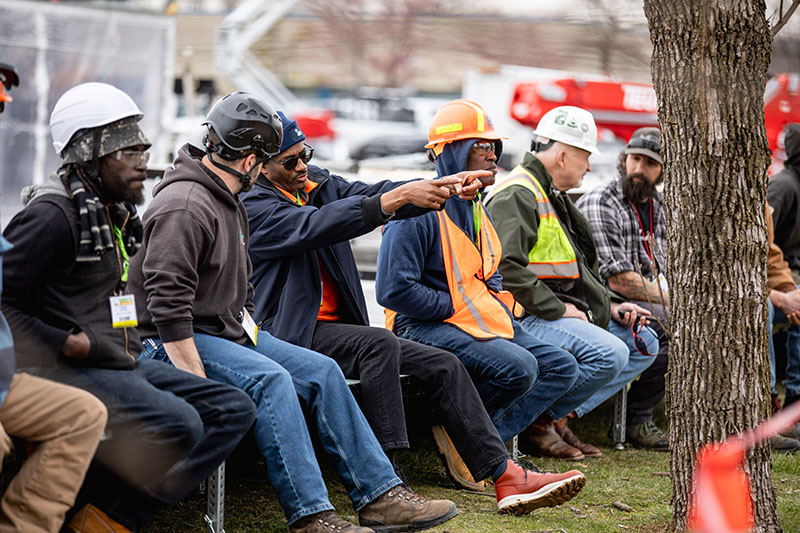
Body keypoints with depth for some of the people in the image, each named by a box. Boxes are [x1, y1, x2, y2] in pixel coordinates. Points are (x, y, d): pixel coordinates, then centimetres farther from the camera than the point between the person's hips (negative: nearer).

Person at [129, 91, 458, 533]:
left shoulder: (230, 204, 17)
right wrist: (198, 381, -28)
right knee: (269, 379, -31)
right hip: (180, 343, -10)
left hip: (231, 331, 10)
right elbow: (167, 304, -25)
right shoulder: (184, 206, -18)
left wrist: (253, 339, 14)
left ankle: (379, 495, -1)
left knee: (322, 371, -2)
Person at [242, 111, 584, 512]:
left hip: (336, 326, 8)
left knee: (443, 365, -3)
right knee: (380, 343, -33)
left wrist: (448, 187, -18)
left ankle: (505, 475, -5)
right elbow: (317, 225, -25)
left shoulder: (317, 182, 14)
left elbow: (370, 196, 0)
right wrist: (401, 196, -32)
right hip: (292, 334, -8)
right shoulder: (253, 208, -9)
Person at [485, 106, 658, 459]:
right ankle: (540, 420, -11)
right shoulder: (517, 195, -12)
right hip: (526, 318, -11)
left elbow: (580, 268, 30)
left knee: (643, 344, 10)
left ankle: (560, 416, 1)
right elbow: (507, 267, -25)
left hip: (560, 311, 11)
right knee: (609, 353, -29)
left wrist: (610, 305, 14)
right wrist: (556, 309, -21)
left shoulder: (554, 197, 23)